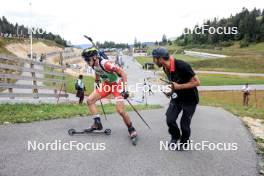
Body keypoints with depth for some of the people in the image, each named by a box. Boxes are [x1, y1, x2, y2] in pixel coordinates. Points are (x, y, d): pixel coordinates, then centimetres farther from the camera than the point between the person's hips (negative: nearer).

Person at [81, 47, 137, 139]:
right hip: (107, 84, 8)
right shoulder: (94, 65, -8)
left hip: (117, 85, -7)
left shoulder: (105, 64, -31)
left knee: (120, 111, -16)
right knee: (90, 100, -3)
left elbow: (123, 73, -29)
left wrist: (125, 89, -31)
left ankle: (131, 129, 8)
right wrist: (97, 82, 23)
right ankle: (97, 123, 7)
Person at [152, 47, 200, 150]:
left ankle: (184, 142, 32)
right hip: (177, 97, 6)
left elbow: (197, 82, -25)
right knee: (170, 119, -4)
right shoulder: (165, 68, -7)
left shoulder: (181, 66, -30)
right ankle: (175, 137, 27)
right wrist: (171, 90, -6)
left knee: (184, 123, 3)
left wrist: (179, 87, -29)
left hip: (190, 99, -5)